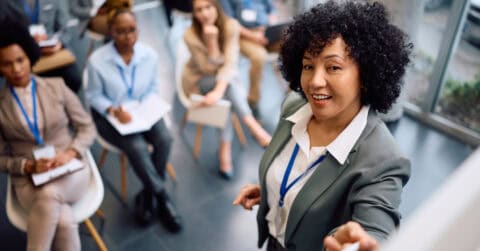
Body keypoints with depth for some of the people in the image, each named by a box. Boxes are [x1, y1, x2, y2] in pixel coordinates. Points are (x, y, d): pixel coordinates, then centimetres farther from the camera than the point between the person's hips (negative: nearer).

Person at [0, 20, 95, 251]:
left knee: (49, 195, -35)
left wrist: (70, 153, -13)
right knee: (64, 222, -31)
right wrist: (28, 166, -14)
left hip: (71, 170, 1)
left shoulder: (56, 87, 2)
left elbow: (87, 127, 5)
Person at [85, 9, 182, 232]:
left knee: (164, 139, -24)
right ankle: (162, 197, -5)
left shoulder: (150, 55, -8)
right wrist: (114, 111, -24)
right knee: (137, 147, -29)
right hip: (109, 115, -3)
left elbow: (153, 88, 4)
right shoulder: (97, 60, -17)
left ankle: (148, 195, 0)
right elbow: (94, 96, -8)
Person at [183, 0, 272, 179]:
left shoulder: (230, 26, -20)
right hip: (198, 80, -2)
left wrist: (218, 90, -44)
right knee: (229, 86, -33)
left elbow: (230, 63, -28)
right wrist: (211, 41, -38)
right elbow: (210, 68, -23)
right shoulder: (191, 35, -23)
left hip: (223, 78, 2)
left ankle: (225, 149, -26)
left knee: (226, 96, -32)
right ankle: (256, 130, -36)